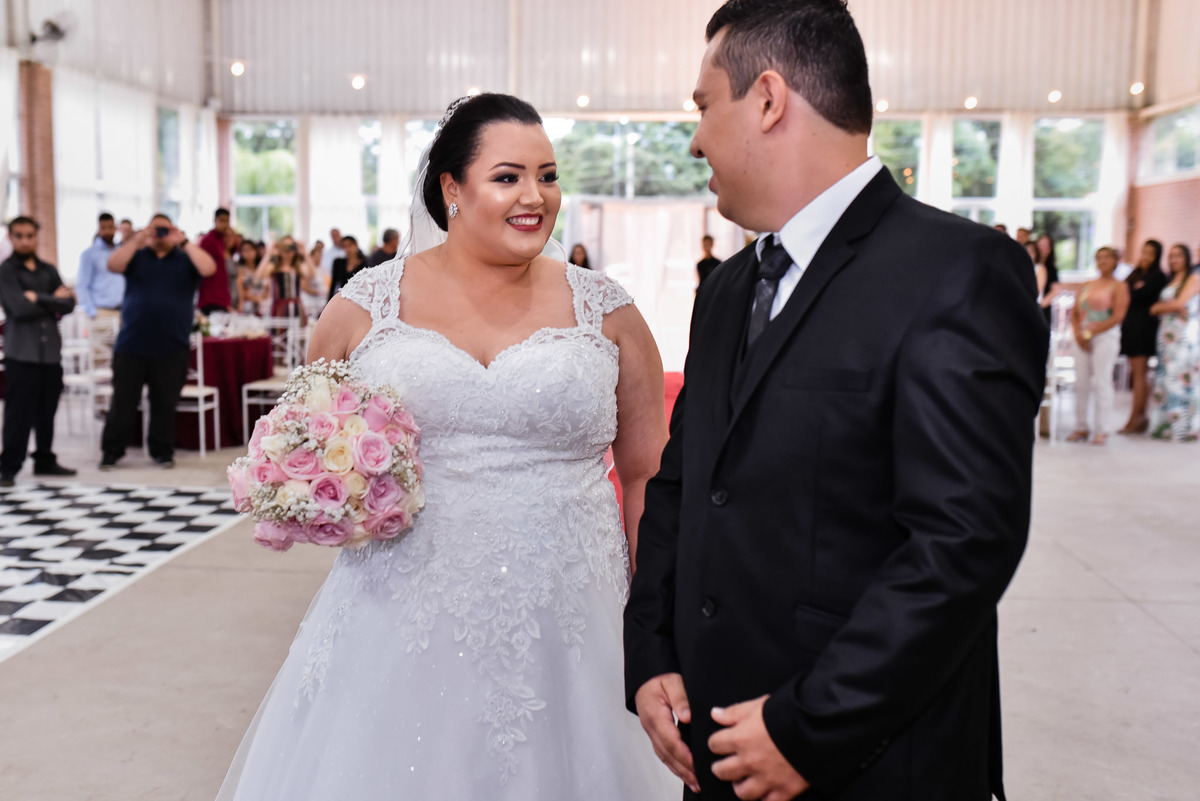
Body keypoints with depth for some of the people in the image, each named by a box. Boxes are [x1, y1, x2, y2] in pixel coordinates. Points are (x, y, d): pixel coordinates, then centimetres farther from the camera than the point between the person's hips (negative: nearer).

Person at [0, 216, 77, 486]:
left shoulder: (48, 270, 14)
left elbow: (68, 303, 2)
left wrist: (38, 299, -9)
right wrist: (53, 301, -6)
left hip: (51, 350, 5)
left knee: (47, 411, 11)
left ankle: (45, 460, 22)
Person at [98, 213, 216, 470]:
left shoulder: (185, 259, 7)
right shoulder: (137, 256, 10)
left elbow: (209, 269, -11)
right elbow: (113, 265, -8)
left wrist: (184, 242, -12)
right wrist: (138, 240, -14)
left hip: (171, 349, 0)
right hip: (131, 345, 1)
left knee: (165, 404, 7)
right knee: (123, 401, 4)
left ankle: (162, 451, 19)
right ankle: (111, 452, 14)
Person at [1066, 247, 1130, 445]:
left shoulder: (1119, 287, 1)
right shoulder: (1086, 286, 18)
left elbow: (1117, 317, -10)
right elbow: (1075, 313, 14)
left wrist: (1091, 333, -13)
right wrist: (1078, 333, -3)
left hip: (1105, 336, -5)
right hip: (1082, 338, 5)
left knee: (1101, 381, -8)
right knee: (1080, 382, 3)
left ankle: (1102, 430, -3)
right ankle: (1081, 428, 9)